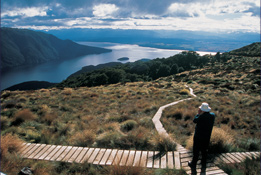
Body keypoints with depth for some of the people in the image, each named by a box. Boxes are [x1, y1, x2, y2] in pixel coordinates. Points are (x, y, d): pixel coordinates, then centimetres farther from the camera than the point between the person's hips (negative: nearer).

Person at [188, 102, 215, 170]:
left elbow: (194, 120, -12)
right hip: (207, 137, 6)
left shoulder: (201, 117, -28)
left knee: (196, 151, 11)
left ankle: (193, 164, 25)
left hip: (198, 137, -6)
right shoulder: (213, 115, -7)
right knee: (204, 150, 20)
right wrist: (200, 114, 1)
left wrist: (198, 113, -8)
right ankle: (203, 165, 32)